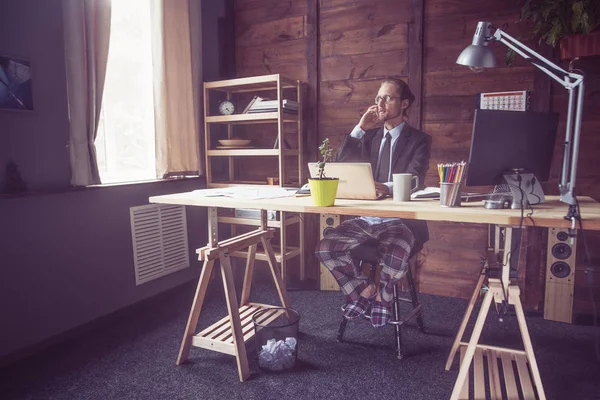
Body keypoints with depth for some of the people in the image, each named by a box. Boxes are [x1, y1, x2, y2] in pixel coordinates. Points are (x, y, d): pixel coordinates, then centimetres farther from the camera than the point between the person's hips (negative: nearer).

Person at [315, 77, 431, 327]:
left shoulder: (419, 140, 2)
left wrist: (387, 188, -37)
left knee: (395, 257, -34)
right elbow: (340, 165, 2)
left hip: (400, 220, -4)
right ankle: (364, 289, 7)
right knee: (326, 248, -16)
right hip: (365, 218, 5)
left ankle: (382, 295, 1)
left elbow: (413, 182, -14)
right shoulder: (370, 136, 14)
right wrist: (360, 129, -4)